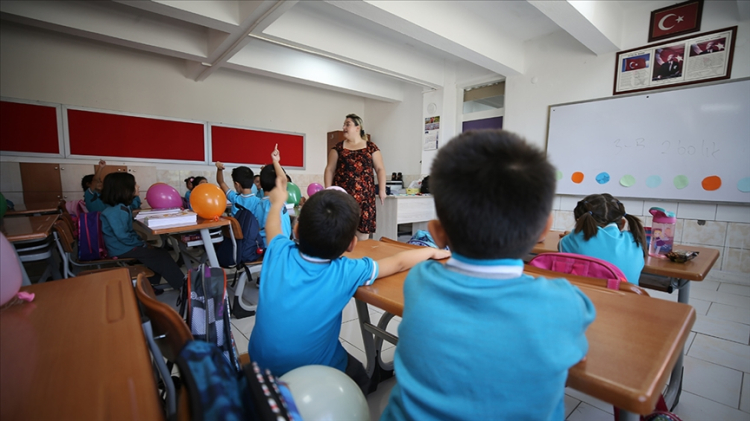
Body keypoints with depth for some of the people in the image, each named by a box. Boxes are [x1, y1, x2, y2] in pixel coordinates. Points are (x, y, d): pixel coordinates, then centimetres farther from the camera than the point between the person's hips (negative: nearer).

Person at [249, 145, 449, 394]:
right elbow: (399, 263, -9)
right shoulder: (345, 272, -23)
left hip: (261, 367, 4)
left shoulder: (279, 253, -15)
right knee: (360, 376, 25)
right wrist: (432, 251, 9)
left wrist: (278, 202, 28)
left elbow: (273, 227, 8)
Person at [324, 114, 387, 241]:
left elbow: (380, 169, 6)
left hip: (364, 195, 0)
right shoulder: (338, 147, 10)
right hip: (343, 195, 1)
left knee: (363, 228, 2)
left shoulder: (371, 147, 8)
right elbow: (330, 169, 8)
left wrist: (382, 189, -3)